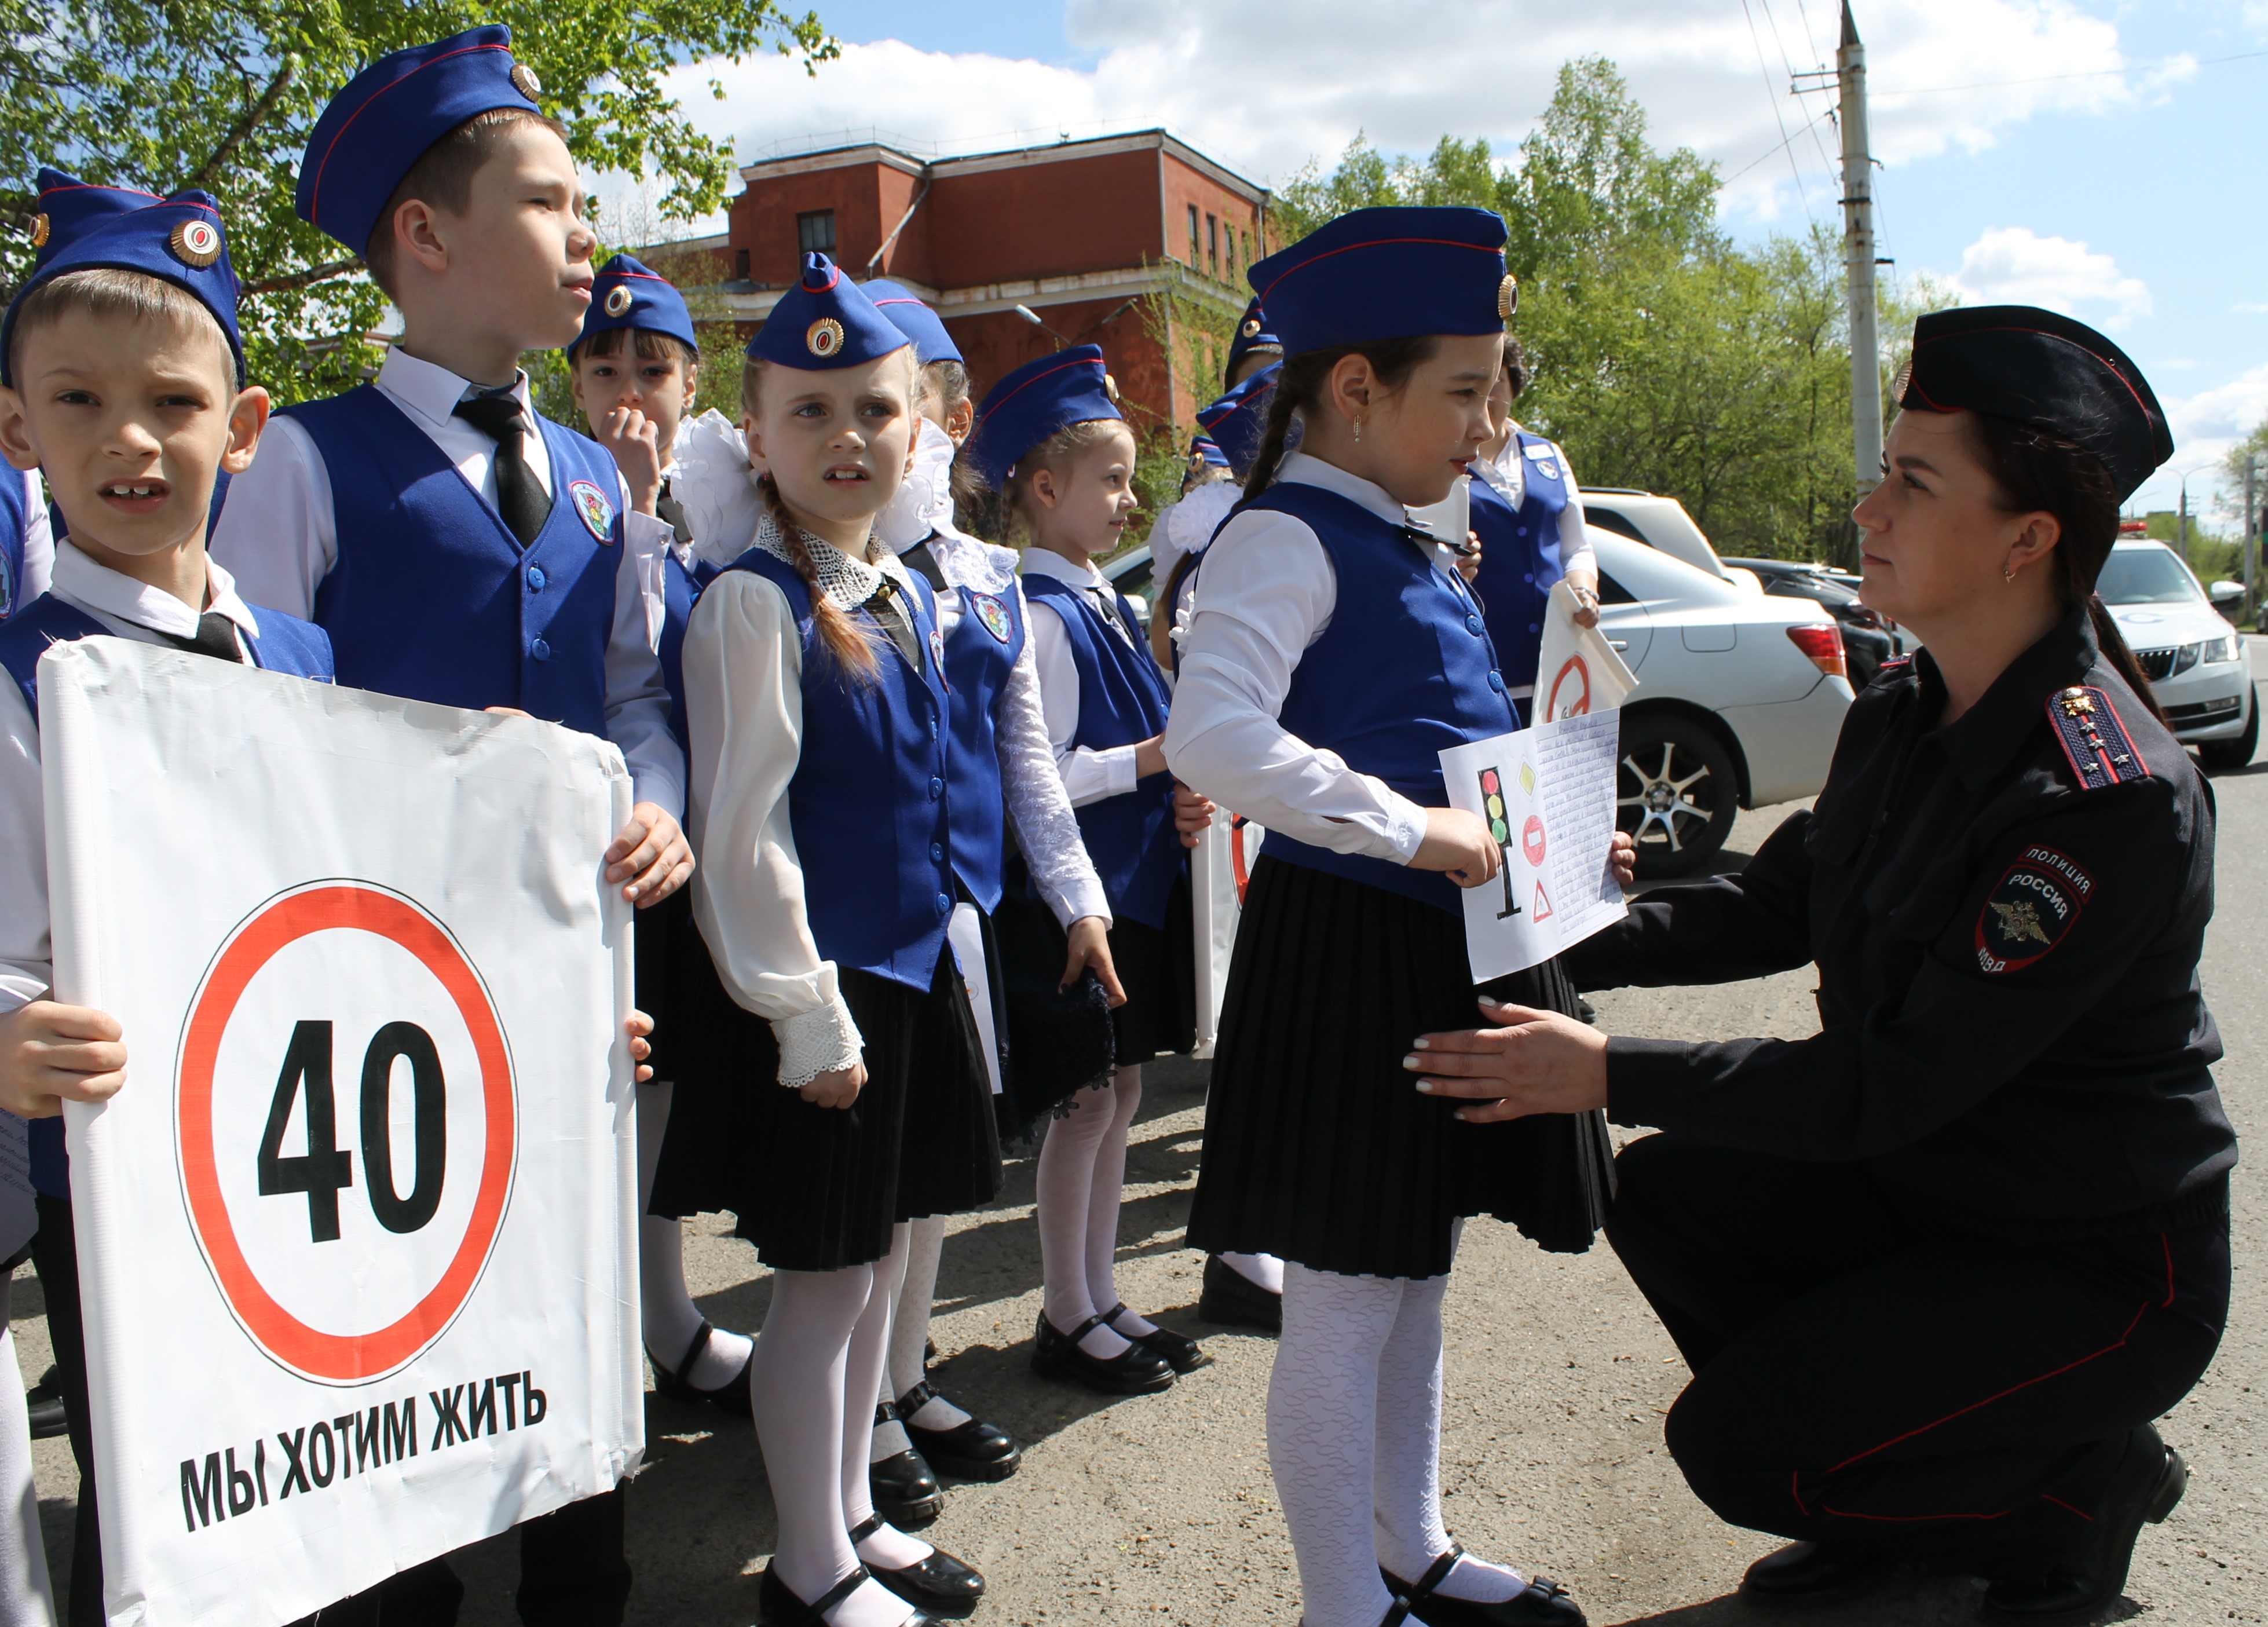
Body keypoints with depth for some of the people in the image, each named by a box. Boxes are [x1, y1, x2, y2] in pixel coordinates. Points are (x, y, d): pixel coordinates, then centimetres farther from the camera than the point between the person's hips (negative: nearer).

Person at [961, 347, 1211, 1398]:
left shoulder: (1102, 602, 12)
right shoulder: (1040, 617, -16)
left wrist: (1174, 800, 3)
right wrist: (1153, 761, -17)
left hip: (1140, 881, 9)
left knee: (1118, 1096, 15)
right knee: (1087, 1103, 2)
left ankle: (1102, 1299, 27)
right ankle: (1067, 1318, 16)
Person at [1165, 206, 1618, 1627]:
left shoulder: (1414, 545, 14)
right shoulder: (1286, 538, -15)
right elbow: (1213, 736, -30)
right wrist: (1409, 830, -26)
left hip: (1452, 940, 10)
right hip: (1352, 954, -9)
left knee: (1418, 1279, 21)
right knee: (1345, 1304, 3)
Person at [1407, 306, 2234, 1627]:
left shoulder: (2110, 798, -30)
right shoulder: (1903, 715, -3)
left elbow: (1891, 1084, -31)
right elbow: (1776, 908, 7)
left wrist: (1611, 1071, -30)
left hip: (2096, 1262, -8)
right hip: (1923, 1178, 8)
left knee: (1731, 1446, -16)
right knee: (1666, 1195, -2)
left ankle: (2087, 1485, 10)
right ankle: (1895, 1510, 17)